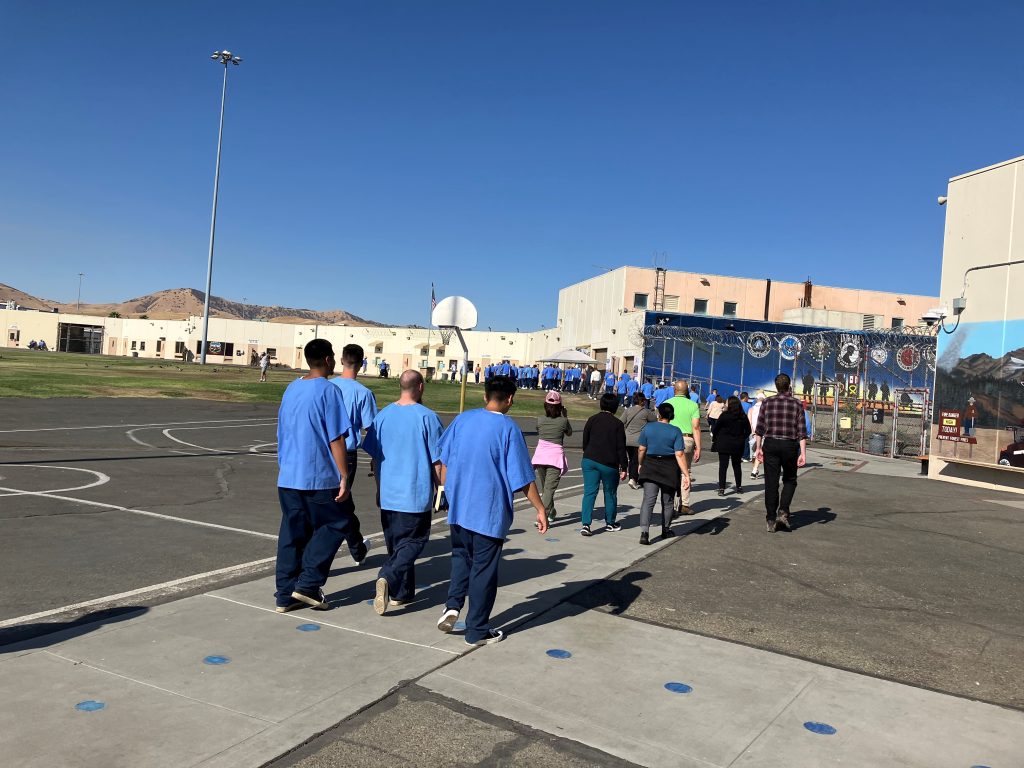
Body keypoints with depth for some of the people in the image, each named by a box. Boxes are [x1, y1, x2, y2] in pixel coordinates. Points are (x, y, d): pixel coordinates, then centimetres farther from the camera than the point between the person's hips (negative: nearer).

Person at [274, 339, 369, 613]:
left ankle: (286, 594, 13)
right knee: (335, 525, 8)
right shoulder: (329, 390, -10)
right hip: (319, 477, -7)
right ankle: (307, 584, 2)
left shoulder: (292, 388, 12)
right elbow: (336, 439, -14)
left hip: (287, 477, 7)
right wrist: (344, 477, -10)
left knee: (292, 533, 11)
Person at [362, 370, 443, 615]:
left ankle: (401, 593, 24)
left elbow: (375, 457, 10)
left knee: (395, 544, 16)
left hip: (388, 494, 5)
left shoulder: (383, 415, 3)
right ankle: (387, 577, -18)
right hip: (416, 494, -5)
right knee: (412, 542, 4)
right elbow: (437, 461, -7)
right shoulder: (427, 417, -10)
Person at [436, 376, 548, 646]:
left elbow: (444, 460, 9)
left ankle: (453, 605, 6)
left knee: (461, 556, 24)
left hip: (458, 507, 4)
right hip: (490, 512, -4)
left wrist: (448, 490, 22)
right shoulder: (508, 428, -11)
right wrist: (540, 509, -2)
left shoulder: (463, 419, 2)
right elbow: (523, 477, -11)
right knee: (484, 568, 6)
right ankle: (477, 631, 14)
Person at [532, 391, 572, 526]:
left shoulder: (540, 420, 0)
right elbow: (569, 433, 13)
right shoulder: (563, 421, -6)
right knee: (549, 488, -7)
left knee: (543, 488, 19)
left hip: (540, 456, 3)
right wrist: (565, 416, 17)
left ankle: (550, 513, 34)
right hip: (555, 457, -3)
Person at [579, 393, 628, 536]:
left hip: (590, 460, 3)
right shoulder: (617, 424, -6)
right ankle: (610, 523, 25)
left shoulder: (592, 420, 4)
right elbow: (621, 448, -6)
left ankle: (586, 524, -11)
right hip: (609, 464, -3)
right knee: (610, 493, 14)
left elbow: (585, 441, 9)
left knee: (589, 492, 1)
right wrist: (623, 468, -1)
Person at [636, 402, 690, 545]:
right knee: (667, 502, 16)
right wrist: (686, 474, -11)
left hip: (650, 467, 1)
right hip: (669, 469, 0)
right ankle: (666, 530, 30)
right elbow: (680, 454, -12)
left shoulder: (648, 428, -1)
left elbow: (642, 449, 3)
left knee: (648, 500, -6)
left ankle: (644, 532, -21)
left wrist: (641, 464, 20)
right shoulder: (675, 431, -6)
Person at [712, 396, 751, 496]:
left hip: (724, 444, -4)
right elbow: (748, 431, 6)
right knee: (737, 465, 17)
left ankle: (721, 489, -7)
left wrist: (714, 439, 5)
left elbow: (715, 428, -9)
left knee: (723, 466, -2)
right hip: (738, 445, 4)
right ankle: (739, 487, 25)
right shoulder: (743, 417, 0)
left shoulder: (724, 415, -12)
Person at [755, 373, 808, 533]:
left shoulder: (767, 402, 2)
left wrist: (759, 448, 10)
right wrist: (803, 453, -5)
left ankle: (771, 520, 7)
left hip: (770, 444, 1)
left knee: (771, 483, 5)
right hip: (790, 445, -1)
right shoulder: (796, 404, 0)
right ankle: (783, 511, 0)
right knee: (789, 480, 17)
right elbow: (801, 431, -5)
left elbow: (760, 428, 2)